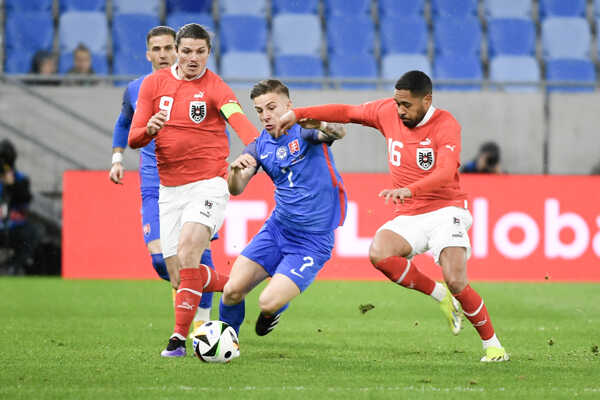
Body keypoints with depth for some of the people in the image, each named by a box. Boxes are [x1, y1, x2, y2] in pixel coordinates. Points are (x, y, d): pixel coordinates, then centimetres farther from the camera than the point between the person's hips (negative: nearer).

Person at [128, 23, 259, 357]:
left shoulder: (216, 88, -6)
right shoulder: (154, 83, 6)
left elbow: (240, 122, -25)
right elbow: (134, 139, 4)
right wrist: (149, 128, -20)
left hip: (208, 184, -5)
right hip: (169, 189, 5)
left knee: (187, 249, -27)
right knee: (178, 277, 2)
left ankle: (180, 337, -22)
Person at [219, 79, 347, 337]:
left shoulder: (304, 131, -12)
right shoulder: (260, 146, 4)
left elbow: (338, 132, -33)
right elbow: (235, 189, -5)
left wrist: (317, 124, -56)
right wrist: (236, 169, -29)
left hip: (312, 240, -5)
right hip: (277, 229, 5)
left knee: (268, 303, -17)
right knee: (232, 291, -6)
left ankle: (274, 310, 21)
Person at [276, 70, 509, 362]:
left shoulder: (446, 125, -13)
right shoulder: (388, 112, 3)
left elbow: (445, 173, -28)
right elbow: (347, 112, 17)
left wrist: (408, 190, -45)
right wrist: (297, 114, 10)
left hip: (445, 210, -5)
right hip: (408, 216, 5)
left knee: (456, 281, -22)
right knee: (378, 254, -27)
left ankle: (492, 345, 0)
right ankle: (440, 297, -5)